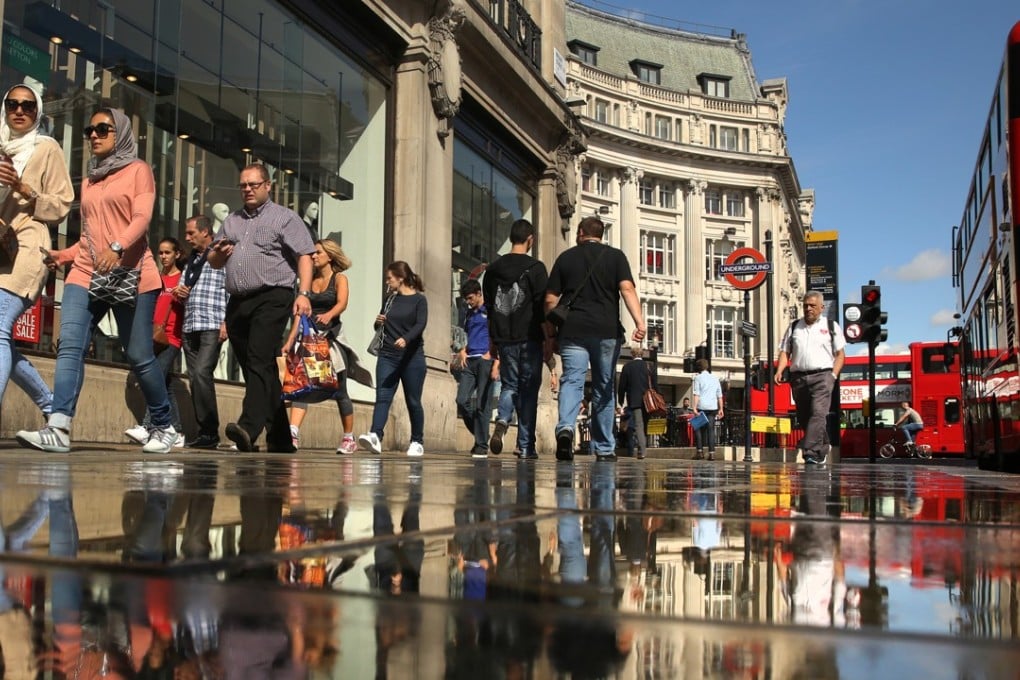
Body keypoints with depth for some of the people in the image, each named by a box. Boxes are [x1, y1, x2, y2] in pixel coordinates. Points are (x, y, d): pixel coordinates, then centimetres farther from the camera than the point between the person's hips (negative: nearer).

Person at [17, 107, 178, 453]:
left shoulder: (138, 169, 6)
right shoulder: (89, 181, 23)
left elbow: (142, 218, -10)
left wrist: (116, 248, -26)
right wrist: (63, 255, 9)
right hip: (85, 274, 5)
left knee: (139, 355, -3)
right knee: (69, 346, -15)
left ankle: (164, 427, 14)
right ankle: (58, 429, -24)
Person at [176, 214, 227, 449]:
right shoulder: (191, 260, 23)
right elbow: (183, 286, 32)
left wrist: (226, 322, -16)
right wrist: (179, 292, 7)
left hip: (212, 327, -8)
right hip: (190, 327, 8)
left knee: (202, 373, -19)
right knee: (195, 378, 4)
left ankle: (210, 432, -15)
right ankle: (204, 431, 8)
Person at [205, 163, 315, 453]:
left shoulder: (284, 217, 6)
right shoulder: (232, 221, 23)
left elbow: (304, 256, -4)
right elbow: (212, 262, 26)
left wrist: (303, 293, -17)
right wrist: (219, 252, 3)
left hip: (271, 298, -7)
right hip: (237, 302, 7)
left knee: (260, 361, -21)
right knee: (257, 370, 8)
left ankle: (249, 427, -32)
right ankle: (280, 438, 15)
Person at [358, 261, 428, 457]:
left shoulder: (419, 300, 0)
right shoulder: (389, 299, 16)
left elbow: (421, 324, -15)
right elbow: (380, 327, 25)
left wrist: (405, 339, -33)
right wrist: (378, 322, 1)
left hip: (412, 357, -4)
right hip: (387, 356, 4)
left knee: (413, 402, 3)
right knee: (382, 397, -12)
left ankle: (417, 442, 16)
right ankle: (375, 436, -25)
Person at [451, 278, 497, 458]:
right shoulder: (468, 313, 19)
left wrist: (496, 364, -12)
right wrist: (463, 351, 7)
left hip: (485, 360, -6)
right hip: (469, 361, 6)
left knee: (481, 405, -6)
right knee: (462, 400, -4)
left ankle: (482, 446, 0)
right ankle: (480, 436, 12)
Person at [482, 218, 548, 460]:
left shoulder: (493, 269, 9)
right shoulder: (535, 268, -6)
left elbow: (488, 306, 13)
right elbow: (543, 308, -8)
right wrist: (548, 341, -2)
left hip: (503, 338, 4)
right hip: (529, 338, -4)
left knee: (509, 385, 15)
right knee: (529, 388, 4)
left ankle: (501, 421, -15)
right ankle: (525, 446, 4)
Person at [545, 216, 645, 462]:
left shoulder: (566, 257, 12)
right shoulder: (615, 256, 9)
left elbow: (550, 299, 9)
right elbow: (627, 289, -8)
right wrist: (640, 322, -17)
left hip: (572, 331, 0)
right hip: (607, 331, 0)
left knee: (571, 380, -5)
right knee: (604, 389, 9)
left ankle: (565, 428, -33)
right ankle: (604, 449, 14)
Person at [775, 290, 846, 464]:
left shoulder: (831, 326, 9)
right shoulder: (794, 327, 16)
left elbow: (840, 354, 8)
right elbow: (785, 352, 13)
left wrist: (833, 375, -5)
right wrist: (779, 371, -4)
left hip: (821, 375, -4)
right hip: (798, 377, 4)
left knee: (818, 414, -18)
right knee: (804, 417, 8)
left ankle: (811, 453, -23)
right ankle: (823, 447, 28)